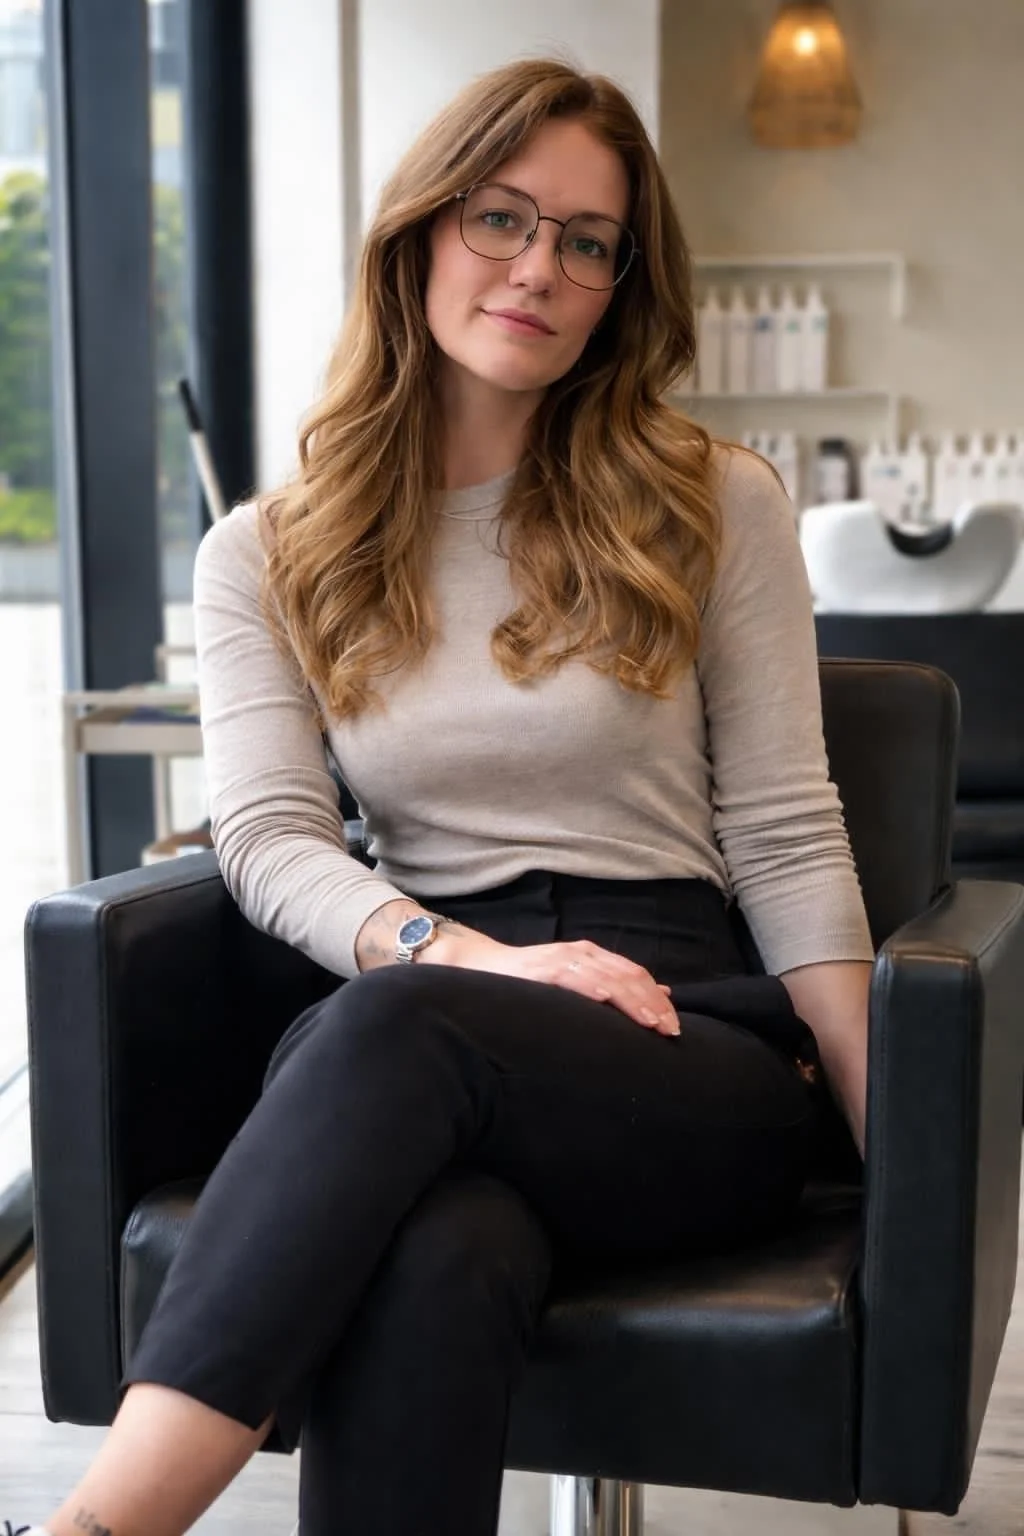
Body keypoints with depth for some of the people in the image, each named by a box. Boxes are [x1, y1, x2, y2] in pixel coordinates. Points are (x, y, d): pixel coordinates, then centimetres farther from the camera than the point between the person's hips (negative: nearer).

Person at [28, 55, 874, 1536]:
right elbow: (270, 839, 1)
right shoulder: (266, 553, 13)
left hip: (703, 1049, -1)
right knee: (432, 1265, -39)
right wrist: (470, 955, -19)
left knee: (387, 1028, -37)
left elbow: (786, 842, 5)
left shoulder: (716, 508, 9)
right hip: (427, 1026, 1)